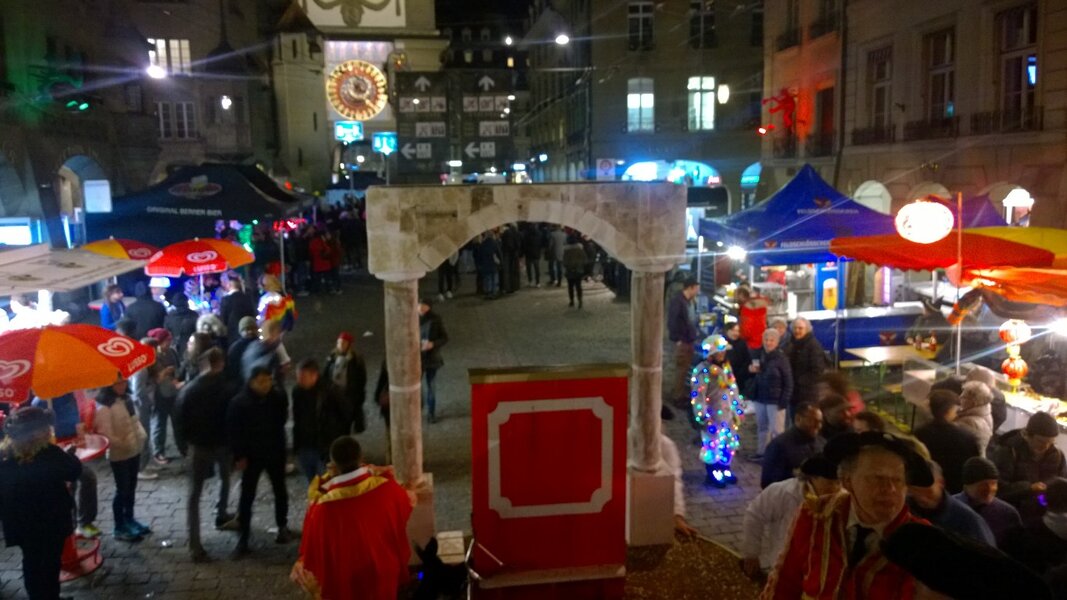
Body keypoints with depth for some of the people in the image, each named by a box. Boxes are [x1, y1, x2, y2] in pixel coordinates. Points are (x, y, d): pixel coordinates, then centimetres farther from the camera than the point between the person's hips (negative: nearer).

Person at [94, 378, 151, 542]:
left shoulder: (126, 399, 6)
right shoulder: (104, 407, -21)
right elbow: (106, 434, -23)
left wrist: (142, 436, 3)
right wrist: (124, 444, -19)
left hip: (135, 450, 8)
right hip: (119, 454, -8)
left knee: (131, 487, 19)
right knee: (122, 490, 2)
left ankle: (129, 519, 34)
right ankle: (120, 528, 15)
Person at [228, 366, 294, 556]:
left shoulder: (278, 397, -11)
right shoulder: (239, 402, -17)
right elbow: (232, 431, -12)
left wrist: (279, 443, 3)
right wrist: (239, 456, -14)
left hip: (275, 452, 2)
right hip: (251, 455, -2)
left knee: (280, 491, 16)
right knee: (247, 496, 3)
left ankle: (282, 526, 35)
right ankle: (243, 539, 12)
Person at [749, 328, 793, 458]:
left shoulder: (781, 358, -12)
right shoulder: (757, 355, 5)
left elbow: (788, 382, -11)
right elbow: (753, 376, 20)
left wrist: (784, 400, -15)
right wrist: (750, 370, -4)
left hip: (775, 400, -6)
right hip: (759, 398, 6)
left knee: (776, 429, -3)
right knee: (761, 426, 16)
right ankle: (761, 451, 28)